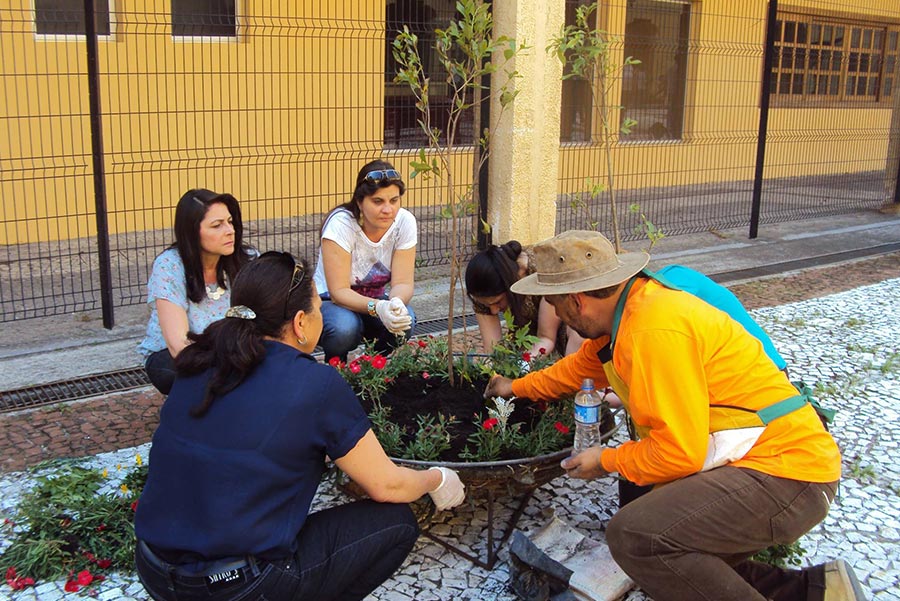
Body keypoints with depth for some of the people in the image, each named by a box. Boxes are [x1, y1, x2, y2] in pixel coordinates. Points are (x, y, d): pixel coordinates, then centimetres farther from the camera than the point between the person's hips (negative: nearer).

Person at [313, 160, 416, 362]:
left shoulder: (405, 222, -15)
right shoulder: (341, 224, -27)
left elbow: (403, 283, -17)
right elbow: (339, 292, -29)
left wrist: (396, 303, -41)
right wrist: (377, 307, -47)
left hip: (375, 301, 3)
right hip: (330, 302, -3)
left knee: (404, 319, -30)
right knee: (344, 327, -37)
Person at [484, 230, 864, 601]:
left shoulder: (655, 331, -23)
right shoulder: (624, 312, 7)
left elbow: (680, 452, -22)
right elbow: (580, 366, 29)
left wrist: (608, 461, -5)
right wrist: (518, 387, 42)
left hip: (784, 473, -10)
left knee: (633, 535, -23)